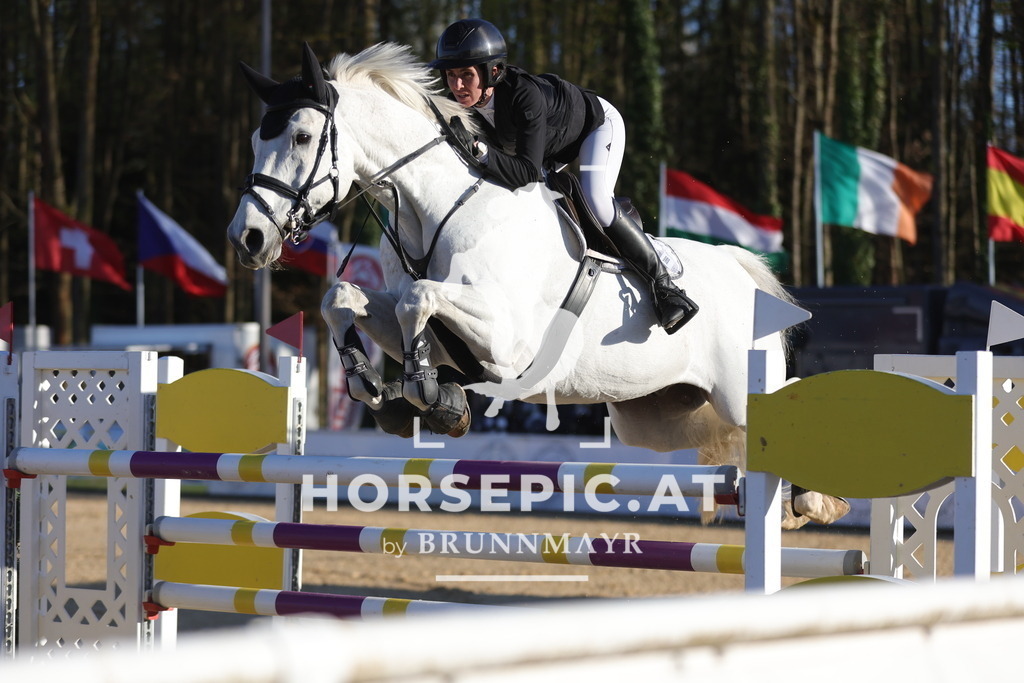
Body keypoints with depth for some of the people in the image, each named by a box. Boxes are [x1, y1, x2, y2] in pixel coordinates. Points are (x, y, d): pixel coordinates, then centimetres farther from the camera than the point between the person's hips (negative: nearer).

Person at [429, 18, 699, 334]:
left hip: (597, 122, -7)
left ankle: (663, 284, -16)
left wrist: (482, 153, -58)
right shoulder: (461, 103, -25)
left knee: (595, 201, -27)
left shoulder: (524, 96, -44)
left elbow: (528, 171, -47)